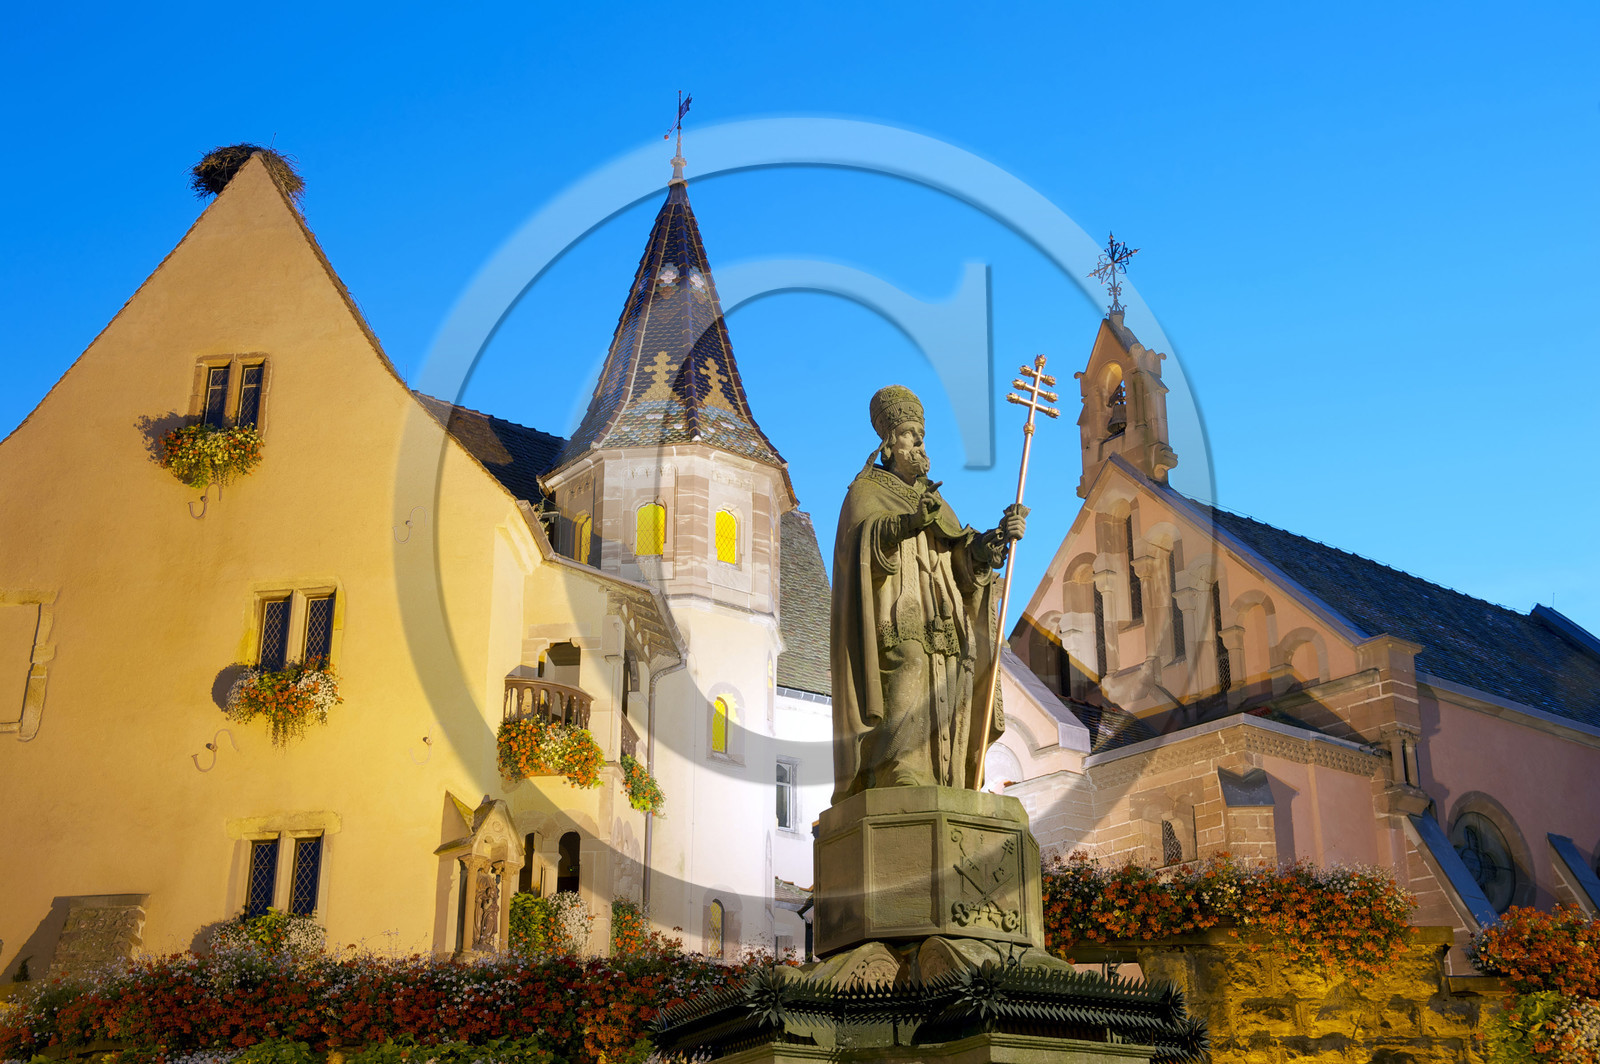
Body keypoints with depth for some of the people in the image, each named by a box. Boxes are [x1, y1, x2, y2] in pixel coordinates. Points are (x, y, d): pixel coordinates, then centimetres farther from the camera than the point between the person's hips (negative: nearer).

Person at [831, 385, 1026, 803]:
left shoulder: (933, 499, 27)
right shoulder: (866, 492, 10)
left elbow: (965, 558, 14)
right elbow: (864, 538, -13)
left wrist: (999, 536, -7)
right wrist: (910, 522, -32)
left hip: (939, 630, 6)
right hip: (895, 629, -6)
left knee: (943, 721, -5)